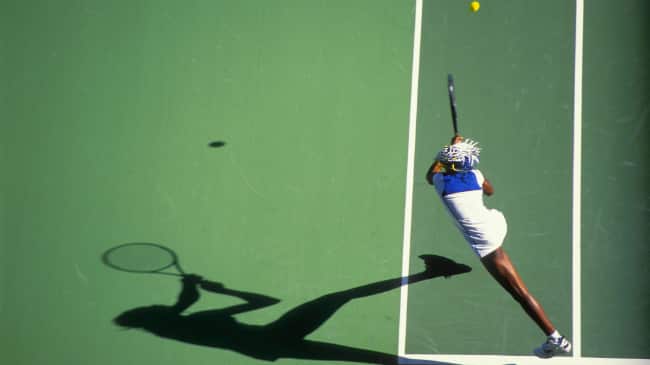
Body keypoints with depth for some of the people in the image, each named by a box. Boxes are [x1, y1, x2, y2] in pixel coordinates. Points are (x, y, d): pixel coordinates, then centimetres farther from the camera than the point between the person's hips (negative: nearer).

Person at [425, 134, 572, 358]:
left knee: (521, 293, -7)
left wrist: (452, 146, 25)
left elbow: (430, 174, 19)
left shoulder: (441, 181, -8)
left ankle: (555, 339, -8)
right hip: (497, 222, 7)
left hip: (486, 244, -7)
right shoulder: (475, 175, 2)